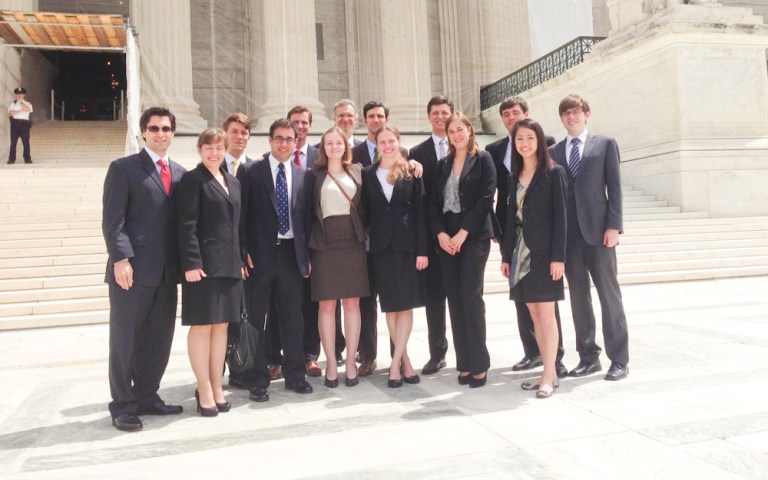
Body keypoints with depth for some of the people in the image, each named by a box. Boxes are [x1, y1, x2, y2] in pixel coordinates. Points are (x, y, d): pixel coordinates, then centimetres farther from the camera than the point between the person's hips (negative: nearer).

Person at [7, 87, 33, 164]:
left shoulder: (27, 104, 11)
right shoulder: (12, 104, 13)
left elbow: (27, 109, -13)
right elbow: (10, 113, -4)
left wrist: (21, 102, -5)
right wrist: (20, 111, -10)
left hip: (24, 123, -1)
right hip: (15, 123, 1)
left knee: (26, 142, -4)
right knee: (13, 142, -2)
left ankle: (27, 159, 0)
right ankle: (11, 159, -1)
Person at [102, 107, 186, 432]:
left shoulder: (180, 173, 15)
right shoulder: (124, 168, -1)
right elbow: (113, 220, -8)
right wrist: (121, 259, -18)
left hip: (166, 271, 5)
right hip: (133, 269, -5)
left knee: (159, 338, 11)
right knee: (124, 339, 4)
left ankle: (146, 396, 25)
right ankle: (122, 406, 15)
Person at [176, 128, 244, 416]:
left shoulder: (233, 182, 17)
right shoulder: (192, 180, -4)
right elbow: (187, 225, -12)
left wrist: (241, 260, 12)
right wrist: (191, 263, -19)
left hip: (230, 263, 7)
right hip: (203, 262, -7)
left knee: (221, 325, 10)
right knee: (201, 325, 0)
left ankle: (217, 387, 19)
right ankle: (204, 390, 9)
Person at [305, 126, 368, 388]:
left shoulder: (357, 171, 11)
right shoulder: (314, 174, 4)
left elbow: (364, 205, 15)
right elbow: (308, 210, 2)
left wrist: (364, 233, 3)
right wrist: (307, 248, -3)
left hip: (353, 243, 2)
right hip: (325, 245, -2)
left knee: (352, 303, 5)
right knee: (326, 305, 2)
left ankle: (351, 361, 14)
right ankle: (331, 363, 11)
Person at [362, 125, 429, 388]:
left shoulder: (412, 172, 3)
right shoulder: (367, 174, 8)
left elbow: (421, 211, -1)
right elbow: (365, 212, 6)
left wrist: (422, 249, -8)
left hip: (406, 245, -2)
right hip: (380, 246, 2)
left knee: (405, 304, -3)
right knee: (390, 305, 5)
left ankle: (395, 363, 1)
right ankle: (405, 361, 15)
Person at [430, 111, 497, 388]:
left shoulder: (483, 159, 2)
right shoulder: (443, 165, 15)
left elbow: (486, 198, -8)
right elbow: (435, 203, 10)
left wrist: (463, 233, -14)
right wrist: (440, 233, -6)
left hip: (474, 236, -5)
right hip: (446, 238, 5)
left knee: (471, 296, -11)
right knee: (455, 299, 3)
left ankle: (479, 364, -2)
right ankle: (464, 363, 9)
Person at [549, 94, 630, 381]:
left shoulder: (605, 144, 7)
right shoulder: (553, 152, 14)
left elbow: (614, 187, 0)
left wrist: (613, 226, -9)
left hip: (598, 231, -3)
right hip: (568, 234, 3)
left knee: (609, 295, 0)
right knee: (578, 297, 6)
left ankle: (619, 360, 7)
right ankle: (588, 357, 15)